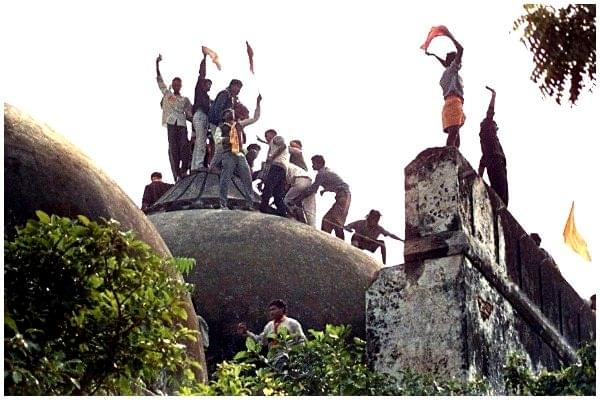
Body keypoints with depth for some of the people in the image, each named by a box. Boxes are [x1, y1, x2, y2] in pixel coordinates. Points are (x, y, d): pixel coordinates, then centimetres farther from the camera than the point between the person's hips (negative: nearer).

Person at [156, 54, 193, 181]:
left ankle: (183, 171, -17)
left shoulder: (185, 99, 20)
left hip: (182, 124, 1)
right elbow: (160, 80, 16)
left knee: (183, 146, -15)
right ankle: (176, 175, -11)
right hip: (171, 123, -1)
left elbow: (190, 114, 15)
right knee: (173, 148, -8)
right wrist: (157, 64, 11)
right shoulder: (167, 94, 18)